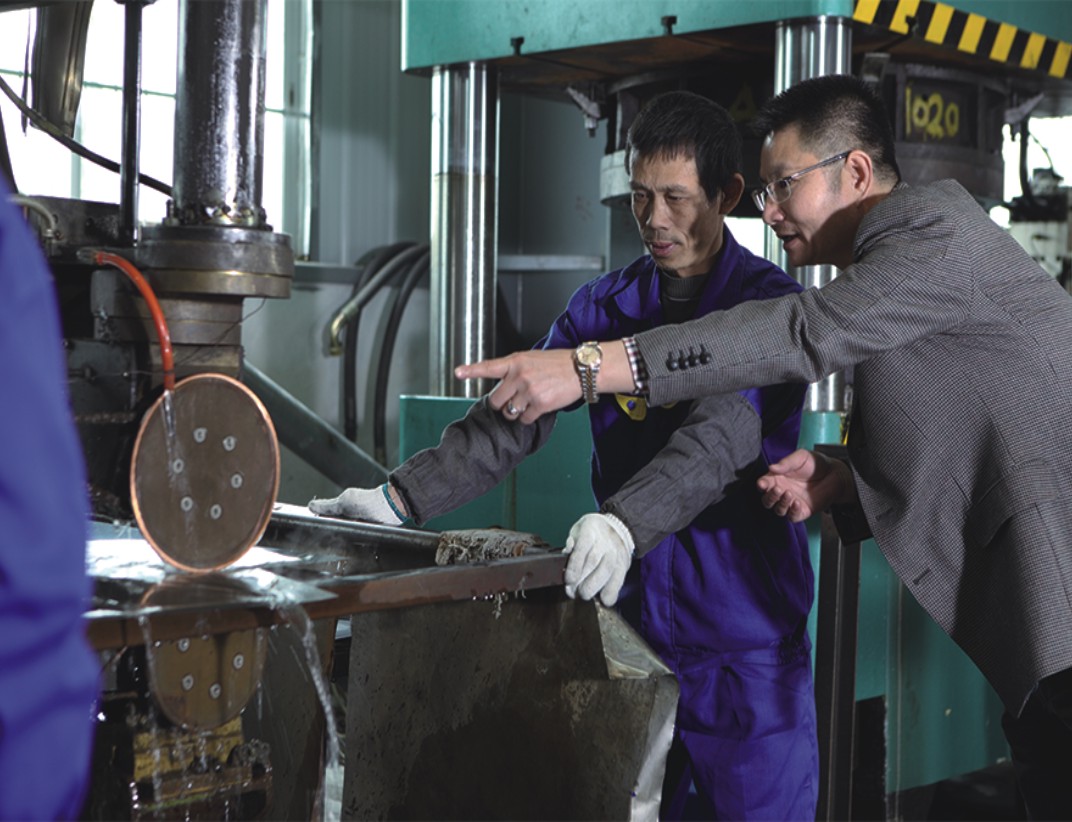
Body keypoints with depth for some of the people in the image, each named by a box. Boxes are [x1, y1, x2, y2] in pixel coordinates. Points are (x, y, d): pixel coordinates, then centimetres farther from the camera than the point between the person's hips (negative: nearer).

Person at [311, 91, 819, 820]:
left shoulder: (770, 303, -8)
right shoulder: (604, 307, 6)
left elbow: (721, 438, -25)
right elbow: (513, 418, -3)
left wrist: (623, 523, -41)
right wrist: (403, 498, -17)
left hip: (746, 647, -4)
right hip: (633, 619, 4)